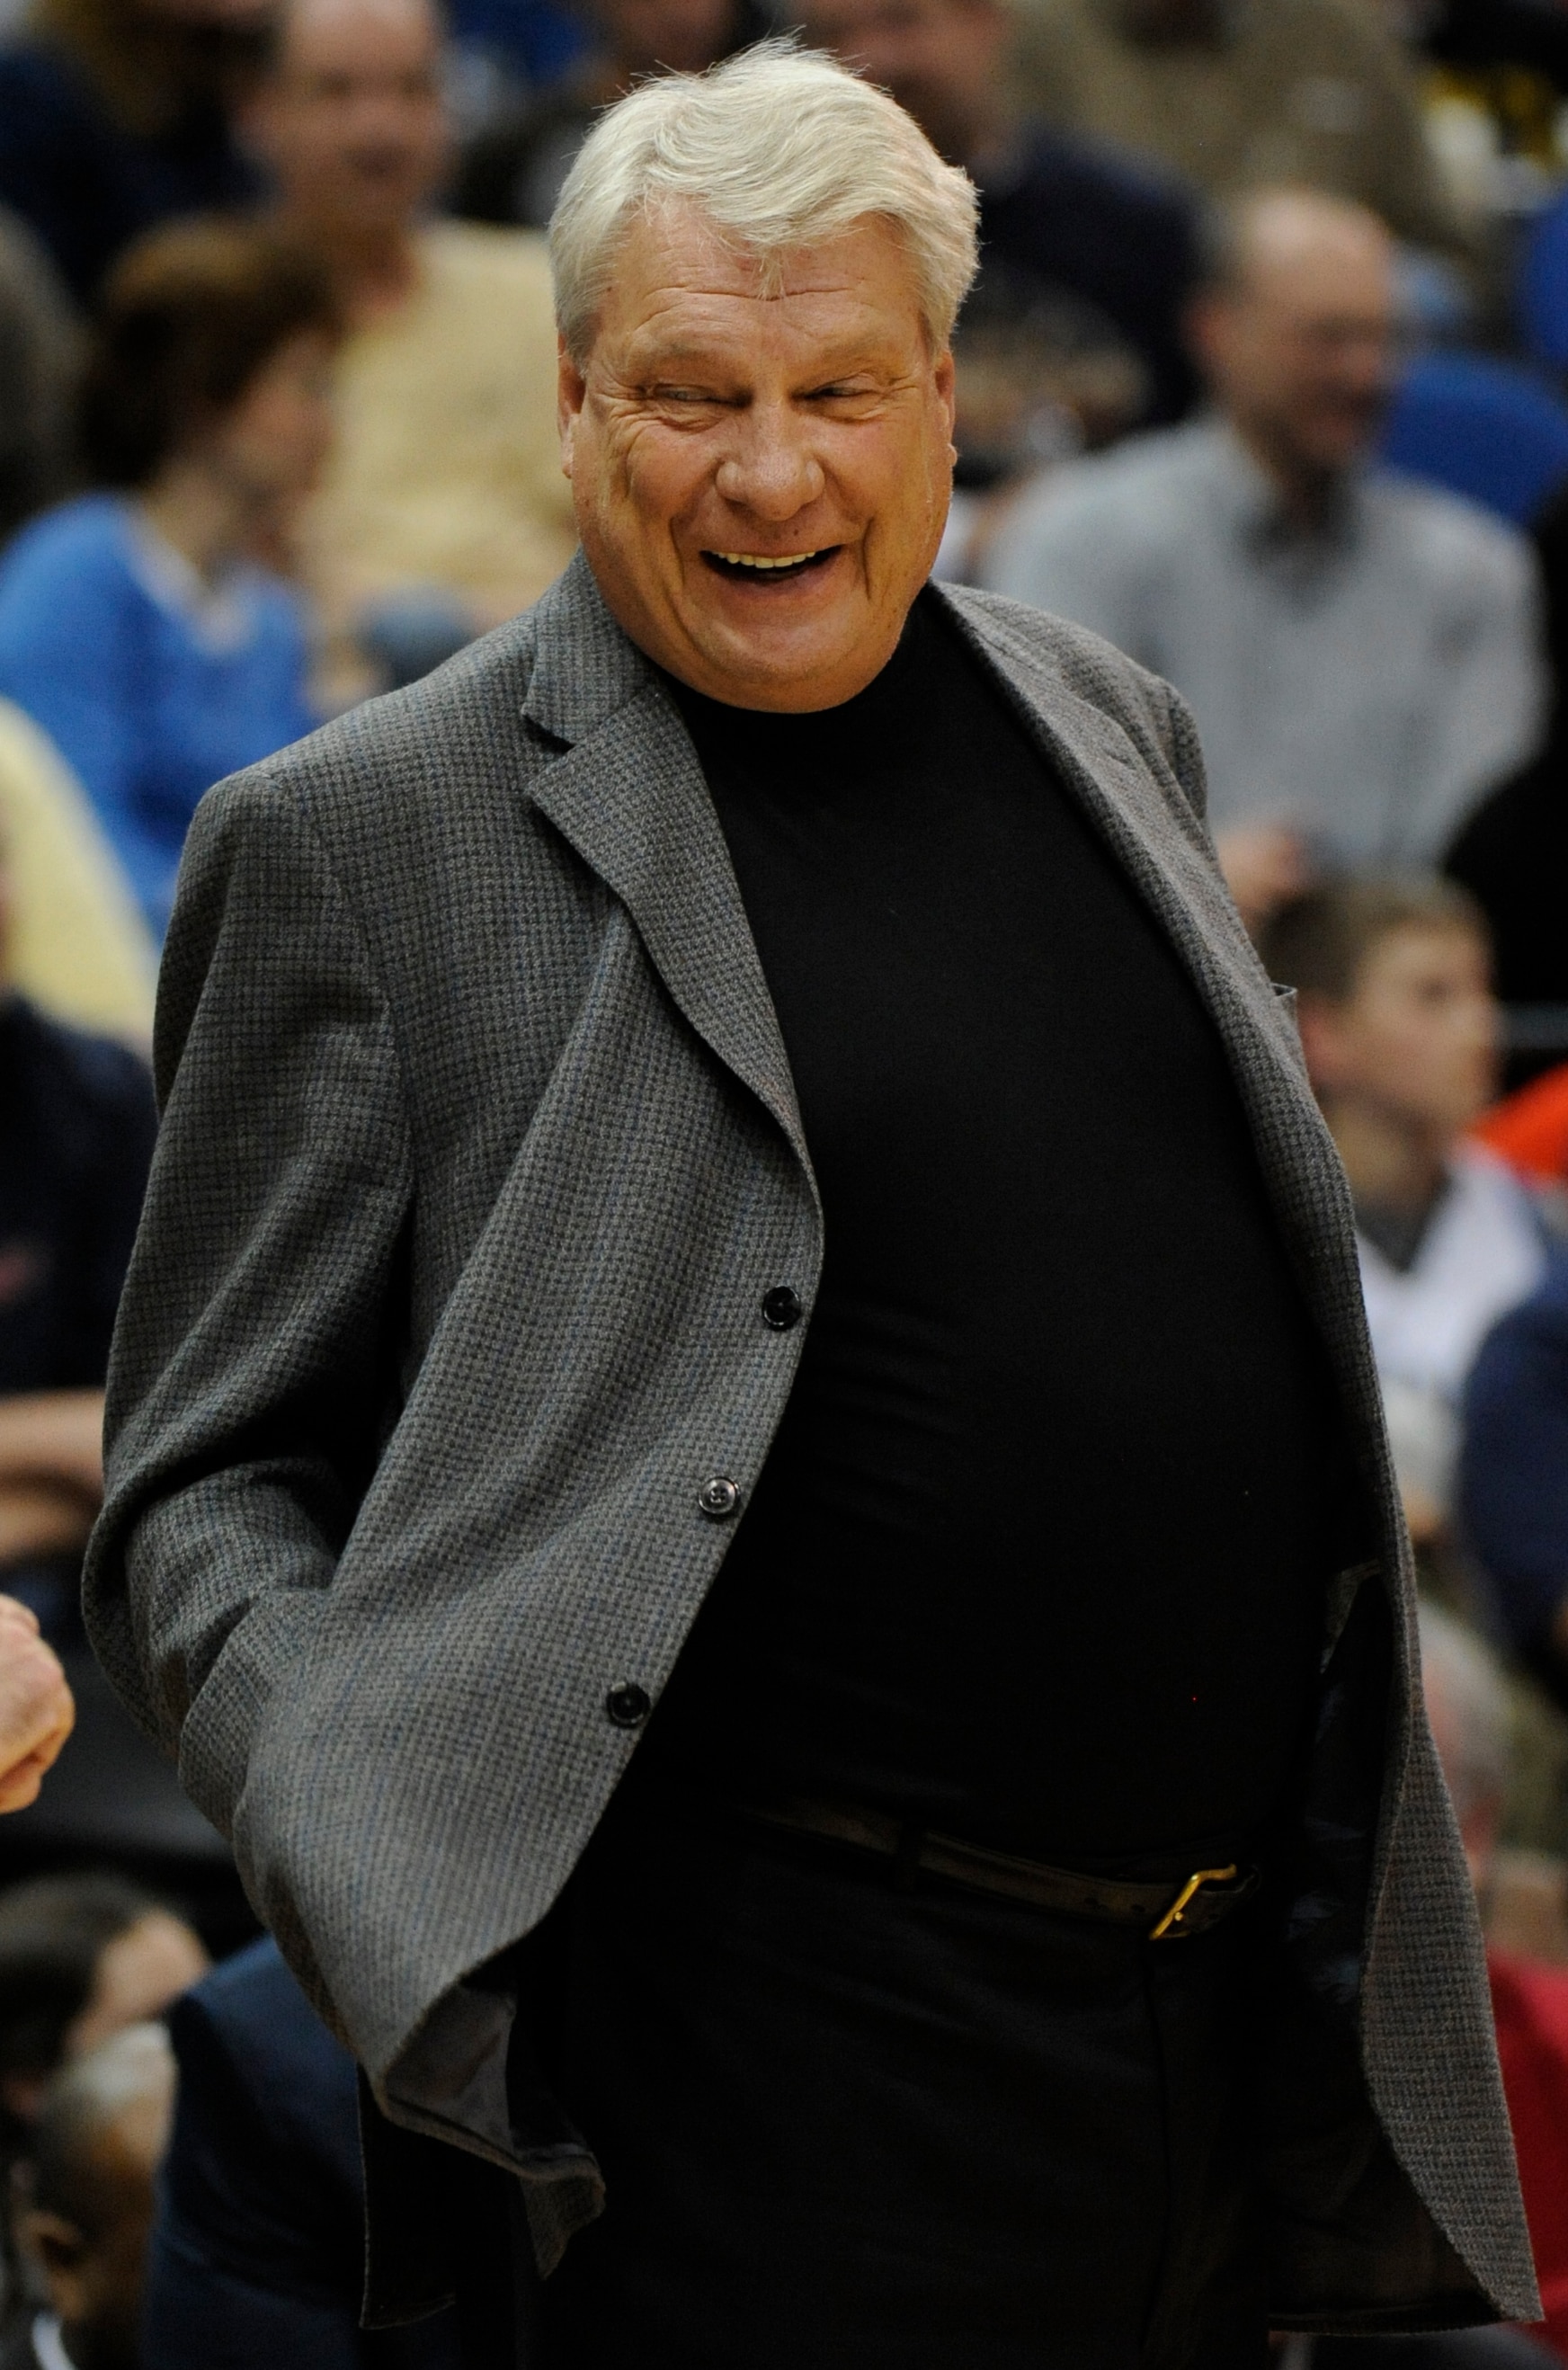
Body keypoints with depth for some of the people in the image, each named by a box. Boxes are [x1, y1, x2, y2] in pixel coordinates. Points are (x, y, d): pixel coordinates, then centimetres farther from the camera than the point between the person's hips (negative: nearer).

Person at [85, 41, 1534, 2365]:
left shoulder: (1114, 728, 13)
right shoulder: (364, 841, -6)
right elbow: (208, 1488, -4)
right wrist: (357, 1832, -23)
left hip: (1239, 1992, 6)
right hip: (766, 2060, -6)